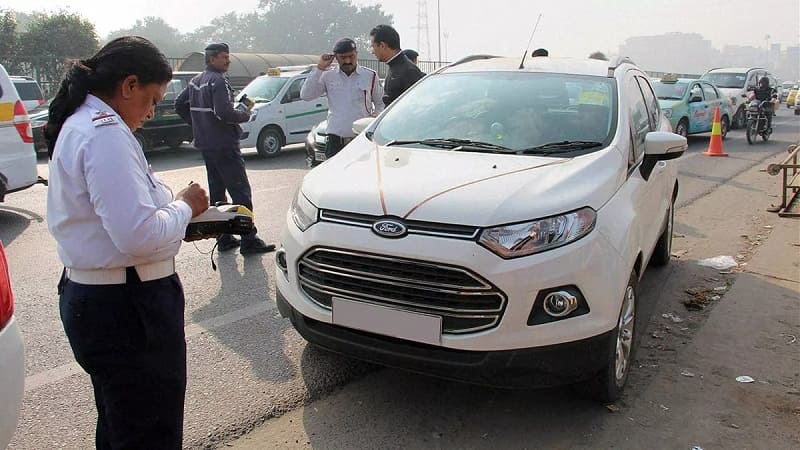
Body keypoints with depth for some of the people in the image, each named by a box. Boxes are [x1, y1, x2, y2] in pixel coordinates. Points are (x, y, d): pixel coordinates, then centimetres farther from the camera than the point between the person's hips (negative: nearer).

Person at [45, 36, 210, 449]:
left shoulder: (78, 125, 13)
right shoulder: (106, 132, -20)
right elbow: (140, 235, -29)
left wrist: (176, 213, 7)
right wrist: (184, 207, -10)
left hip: (88, 297, 11)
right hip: (126, 307, -11)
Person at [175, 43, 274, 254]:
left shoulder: (195, 81, 15)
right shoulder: (218, 81, -14)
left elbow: (179, 104, 22)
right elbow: (224, 112, -25)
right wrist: (245, 115, -9)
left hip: (205, 145, 10)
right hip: (224, 145, -9)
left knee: (217, 191, 14)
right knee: (240, 191, -7)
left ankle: (223, 238, 19)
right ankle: (249, 240, -7)